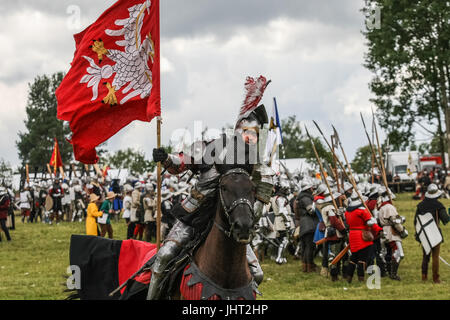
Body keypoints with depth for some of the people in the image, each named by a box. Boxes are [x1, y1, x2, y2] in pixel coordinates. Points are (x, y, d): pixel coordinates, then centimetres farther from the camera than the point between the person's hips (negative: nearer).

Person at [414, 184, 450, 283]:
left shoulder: (421, 205, 4)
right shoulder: (438, 205, -11)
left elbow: (416, 220, 9)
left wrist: (417, 232, 19)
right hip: (435, 234, -4)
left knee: (425, 255, 16)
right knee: (435, 256, 1)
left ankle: (424, 275, 14)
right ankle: (435, 278, 2)